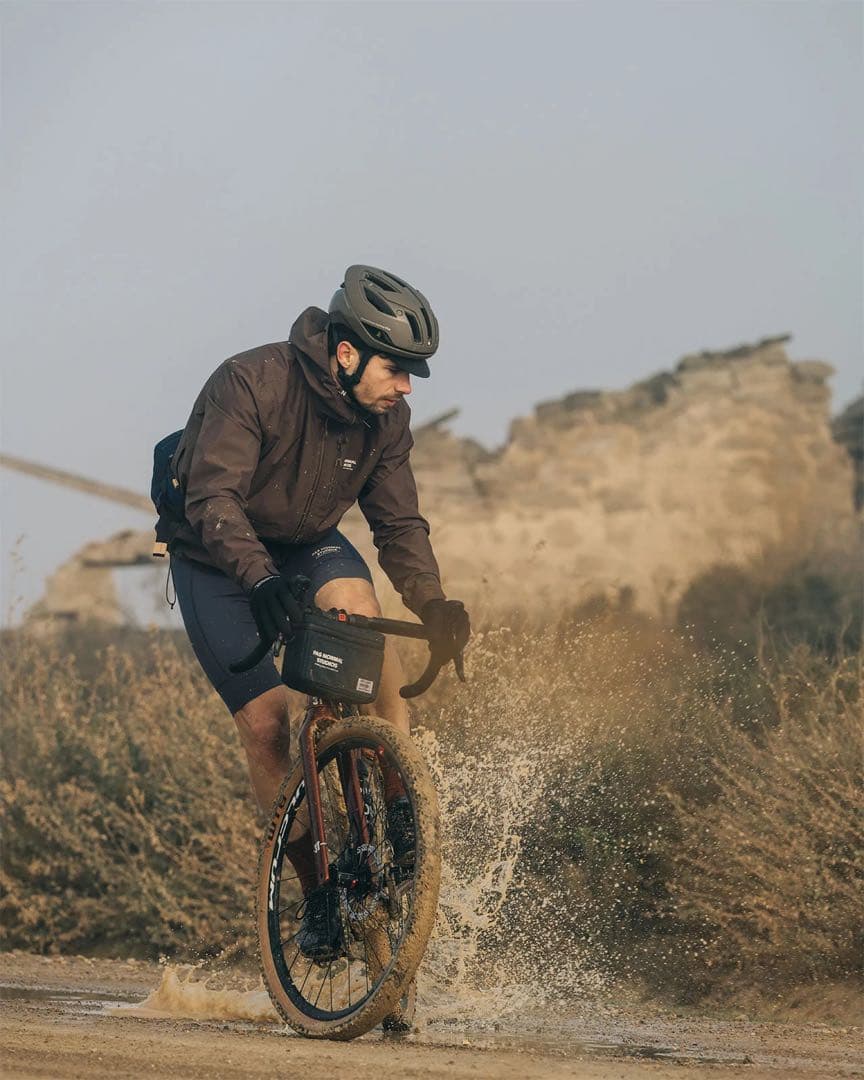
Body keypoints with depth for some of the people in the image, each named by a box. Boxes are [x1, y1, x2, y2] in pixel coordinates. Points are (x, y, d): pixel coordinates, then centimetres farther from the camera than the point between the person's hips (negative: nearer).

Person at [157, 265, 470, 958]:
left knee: (356, 604, -31)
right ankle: (315, 892, -2)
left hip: (308, 544, 3)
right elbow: (213, 497, -38)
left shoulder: (386, 416, -13)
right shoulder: (252, 383, -30)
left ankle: (402, 810, -25)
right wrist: (260, 577, -53)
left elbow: (399, 524, -9)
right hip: (217, 558, -3)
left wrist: (434, 606, -27)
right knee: (265, 721, -15)